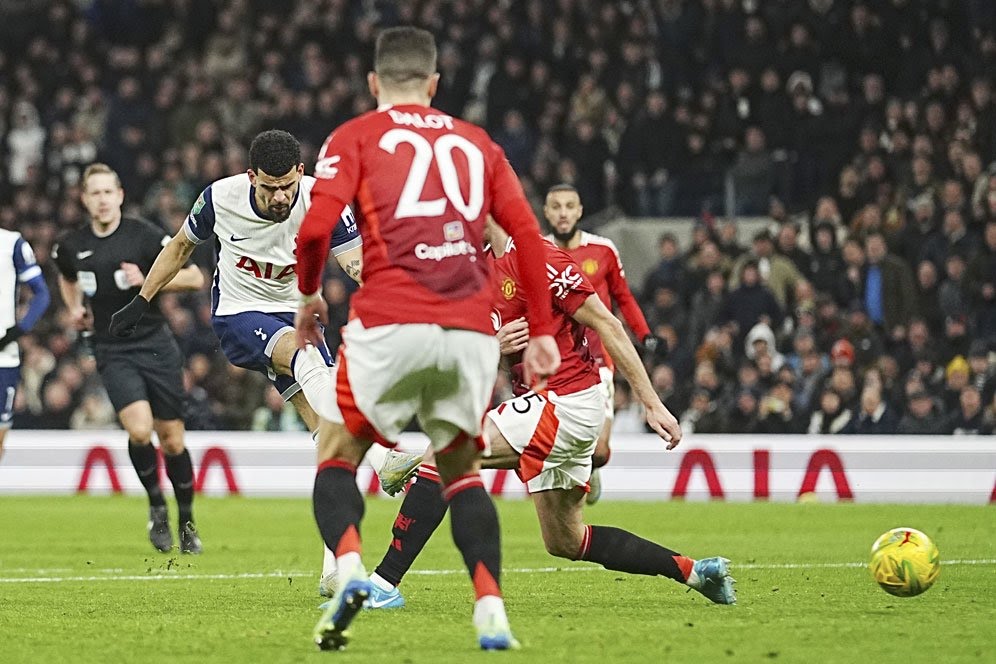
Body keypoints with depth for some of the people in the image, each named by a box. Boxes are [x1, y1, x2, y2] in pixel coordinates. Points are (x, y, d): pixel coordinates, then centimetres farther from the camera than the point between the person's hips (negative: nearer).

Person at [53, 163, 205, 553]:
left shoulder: (144, 236, -7)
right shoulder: (71, 247, 3)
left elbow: (195, 278, -6)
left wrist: (148, 280, -17)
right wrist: (75, 308, 9)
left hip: (156, 347, -1)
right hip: (113, 354, 1)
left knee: (172, 439, 3)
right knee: (139, 429, -21)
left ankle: (186, 523, 22)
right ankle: (156, 505, 4)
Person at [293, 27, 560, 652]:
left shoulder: (355, 138, 10)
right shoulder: (477, 143, 20)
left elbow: (315, 228, -3)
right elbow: (529, 235, 11)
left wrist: (308, 295, 15)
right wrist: (542, 332, 14)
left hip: (389, 325, -3)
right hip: (472, 330, 3)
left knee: (337, 455, 14)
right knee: (462, 470, 20)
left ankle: (349, 571, -14)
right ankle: (492, 609, 2)